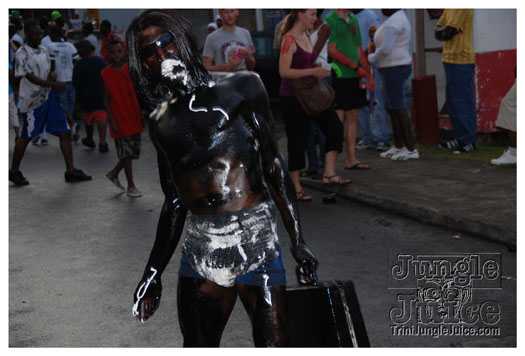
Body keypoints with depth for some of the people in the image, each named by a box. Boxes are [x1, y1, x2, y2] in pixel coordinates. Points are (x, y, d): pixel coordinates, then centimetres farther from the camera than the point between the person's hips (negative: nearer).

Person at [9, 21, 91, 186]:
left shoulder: (43, 50, 12)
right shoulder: (22, 53, -11)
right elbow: (31, 77, -17)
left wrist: (53, 75, -5)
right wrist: (53, 84, -21)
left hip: (49, 96, 7)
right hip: (32, 100, -7)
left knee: (64, 132, 2)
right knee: (26, 136, 1)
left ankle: (71, 171, 5)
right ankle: (14, 171, 17)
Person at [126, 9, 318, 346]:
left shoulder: (241, 87, 5)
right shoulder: (161, 121, 15)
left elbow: (274, 165, 4)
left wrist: (298, 240, -1)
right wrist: (153, 274, 16)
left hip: (255, 245, -3)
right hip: (201, 253, 4)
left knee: (274, 344, -6)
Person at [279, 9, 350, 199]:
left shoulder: (306, 36, 11)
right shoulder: (289, 39, -16)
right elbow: (284, 71, -23)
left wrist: (319, 71, 14)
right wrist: (312, 71, -27)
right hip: (292, 98, -8)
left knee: (334, 126, -4)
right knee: (297, 142, -2)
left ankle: (329, 173, -1)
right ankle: (296, 188, 10)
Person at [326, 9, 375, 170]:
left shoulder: (353, 20, 16)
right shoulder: (330, 20, -9)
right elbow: (332, 51, -16)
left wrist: (369, 74, 18)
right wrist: (355, 66, -15)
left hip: (354, 77, 8)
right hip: (339, 76, -8)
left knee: (352, 117, 10)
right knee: (338, 119, -9)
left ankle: (351, 160, 17)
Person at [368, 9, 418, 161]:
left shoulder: (393, 22, -20)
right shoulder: (399, 18, 14)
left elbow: (385, 49, -28)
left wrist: (371, 58, -11)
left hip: (394, 69, -11)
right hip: (396, 68, 11)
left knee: (398, 108, -6)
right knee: (391, 108, 17)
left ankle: (411, 149, -1)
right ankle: (398, 146, 25)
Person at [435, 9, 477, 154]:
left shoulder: (464, 8, -14)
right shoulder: (449, 9, 15)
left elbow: (447, 33, -17)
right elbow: (438, 32, 14)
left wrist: (442, 31, 3)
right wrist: (443, 31, -5)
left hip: (461, 61, -10)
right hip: (451, 60, 10)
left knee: (463, 102, -6)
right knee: (453, 103, 14)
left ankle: (469, 141, -1)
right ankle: (459, 138, 23)